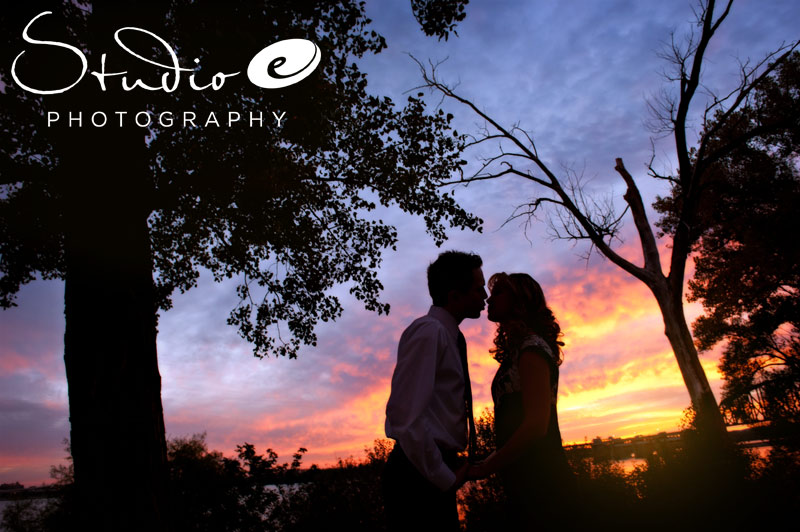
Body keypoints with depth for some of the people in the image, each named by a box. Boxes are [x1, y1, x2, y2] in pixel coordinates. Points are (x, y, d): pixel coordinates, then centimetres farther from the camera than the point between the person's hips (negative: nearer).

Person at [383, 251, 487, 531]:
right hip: (421, 477, -9)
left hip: (439, 477, 9)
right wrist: (445, 478, -15)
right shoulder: (428, 331, -15)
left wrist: (451, 470, 14)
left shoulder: (449, 337, 14)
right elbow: (405, 415, -24)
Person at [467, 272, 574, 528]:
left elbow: (536, 425, -21)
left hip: (537, 479, -8)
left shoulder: (532, 348, -12)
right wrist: (491, 461, 13)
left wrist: (486, 467, -14)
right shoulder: (517, 351, 14)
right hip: (526, 478, 8)